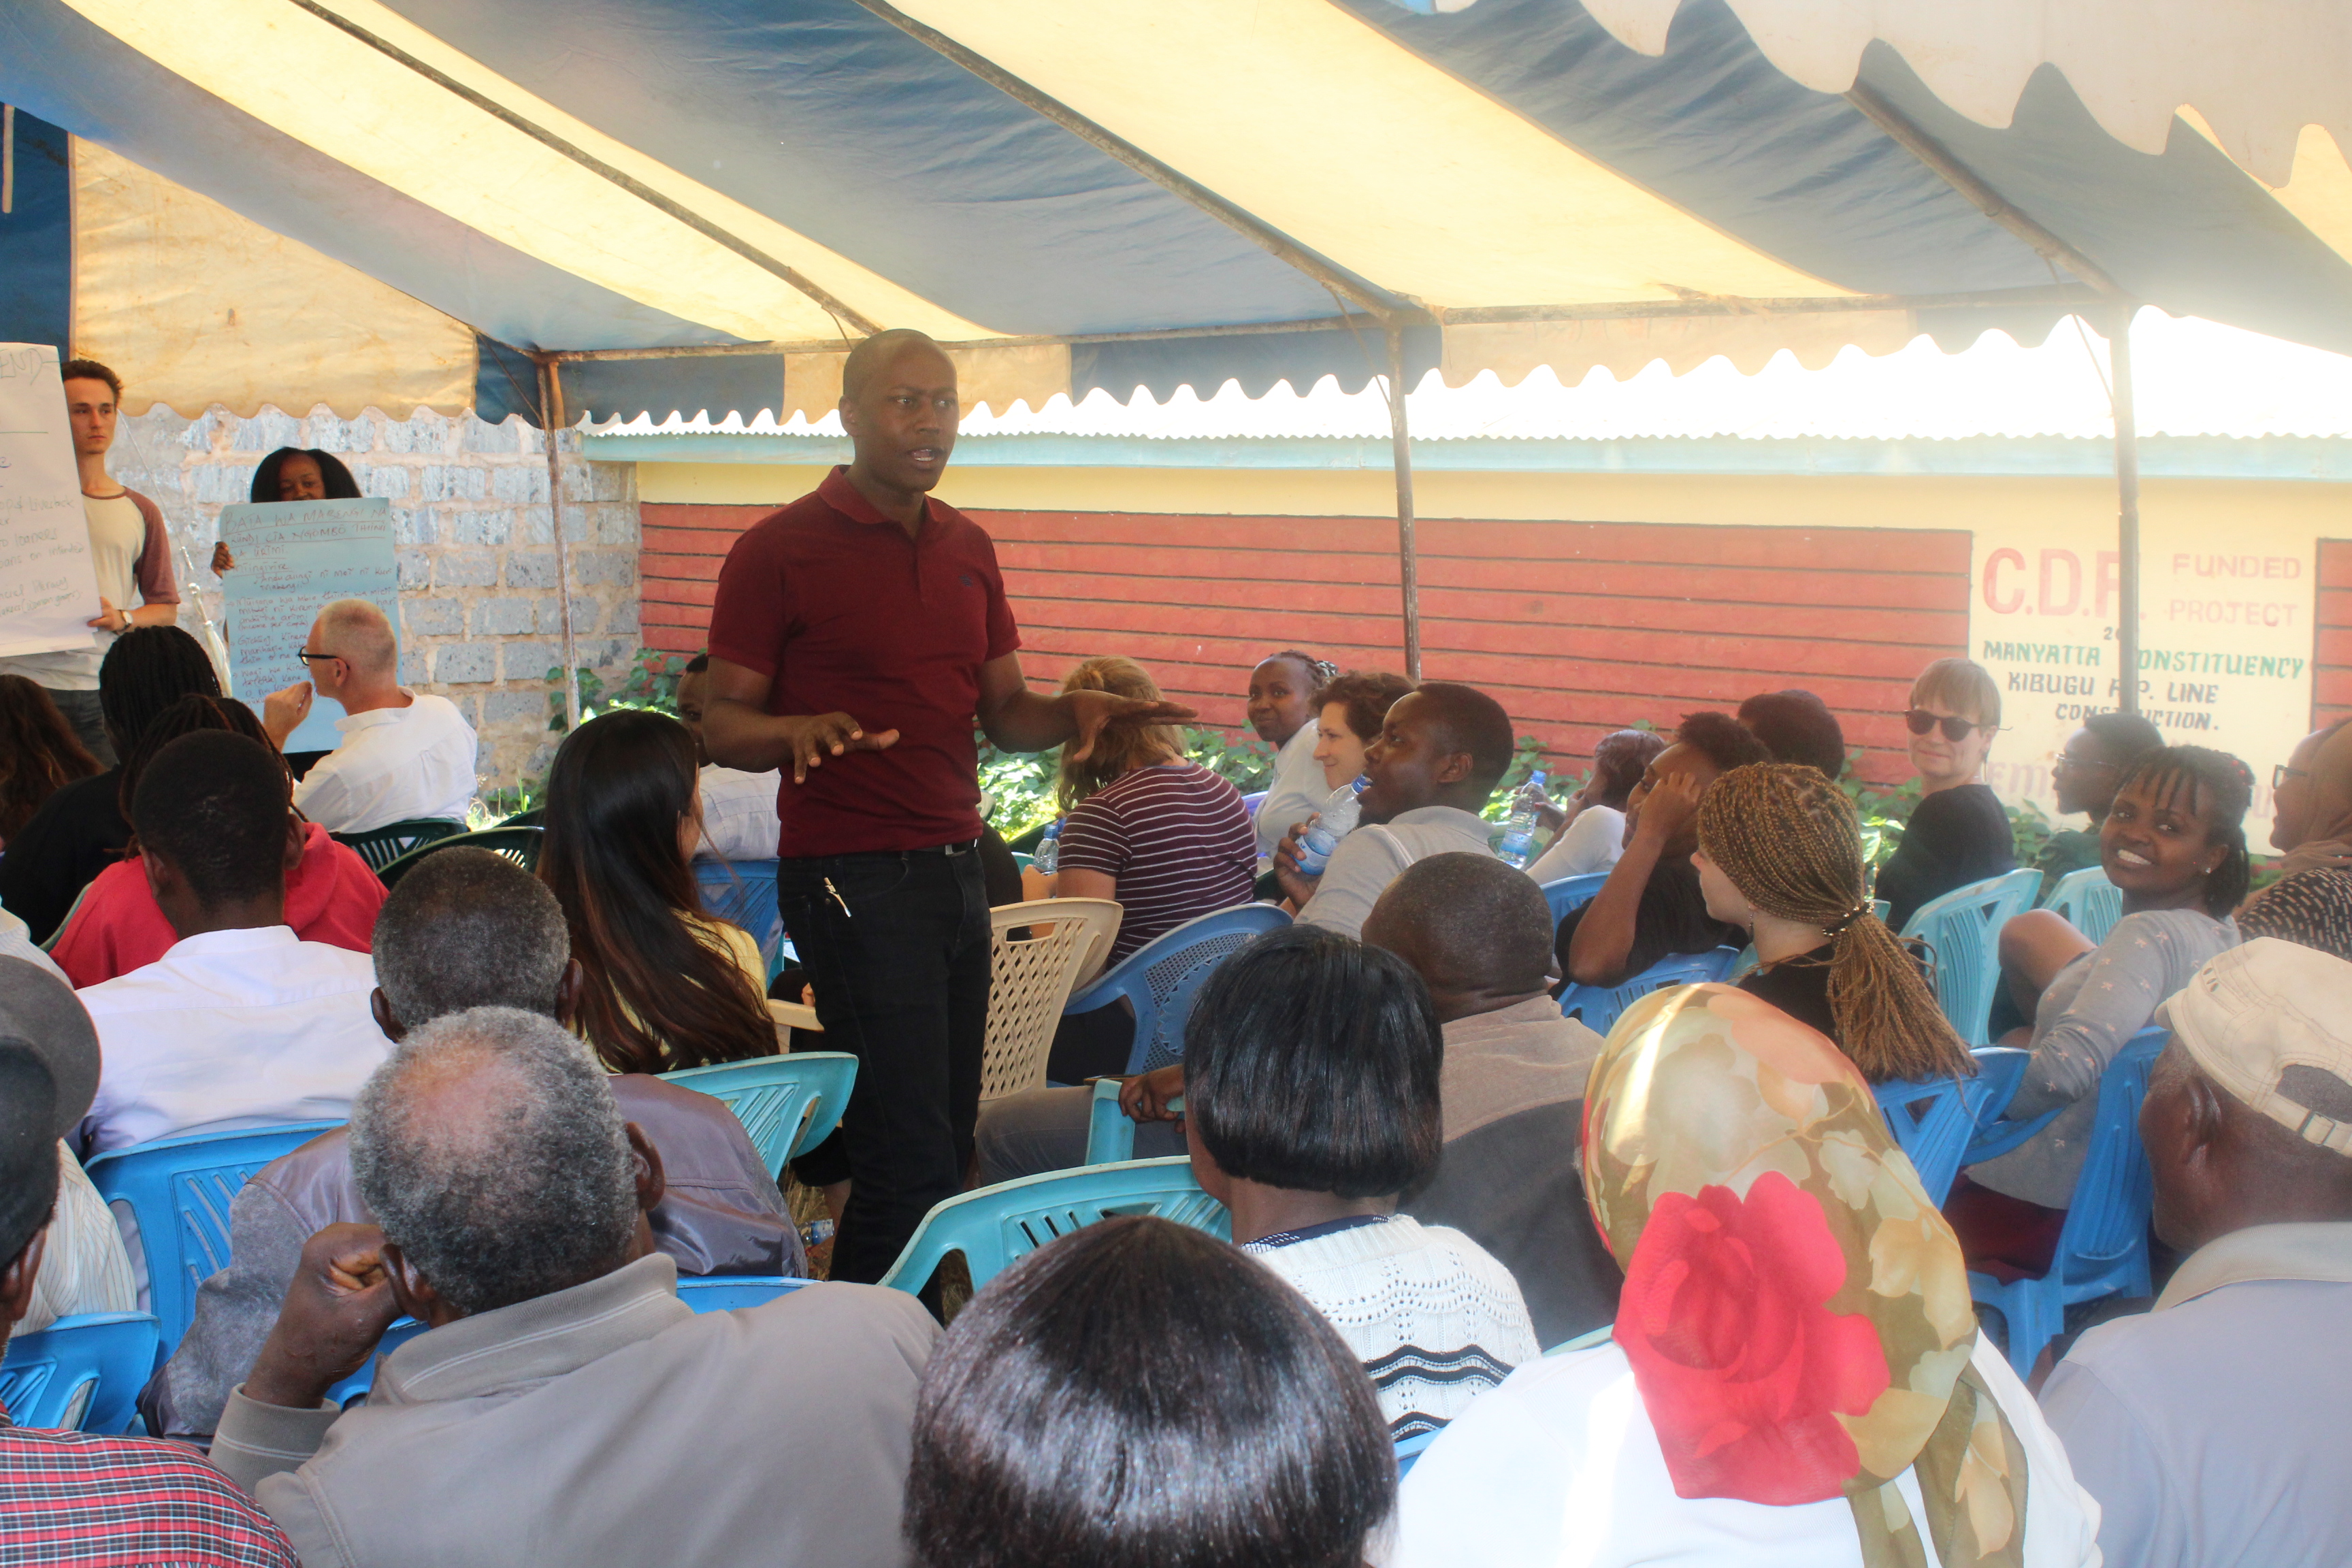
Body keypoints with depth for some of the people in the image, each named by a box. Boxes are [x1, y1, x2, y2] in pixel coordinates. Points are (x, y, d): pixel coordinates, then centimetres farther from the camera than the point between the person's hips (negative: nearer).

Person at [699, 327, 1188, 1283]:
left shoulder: (969, 548, 16)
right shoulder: (779, 549, -4)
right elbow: (722, 726, -5)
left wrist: (1076, 712, -3)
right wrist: (801, 731, -26)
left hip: (956, 870, 7)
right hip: (853, 877, -7)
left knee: (948, 1140, 9)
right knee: (912, 1161, -11)